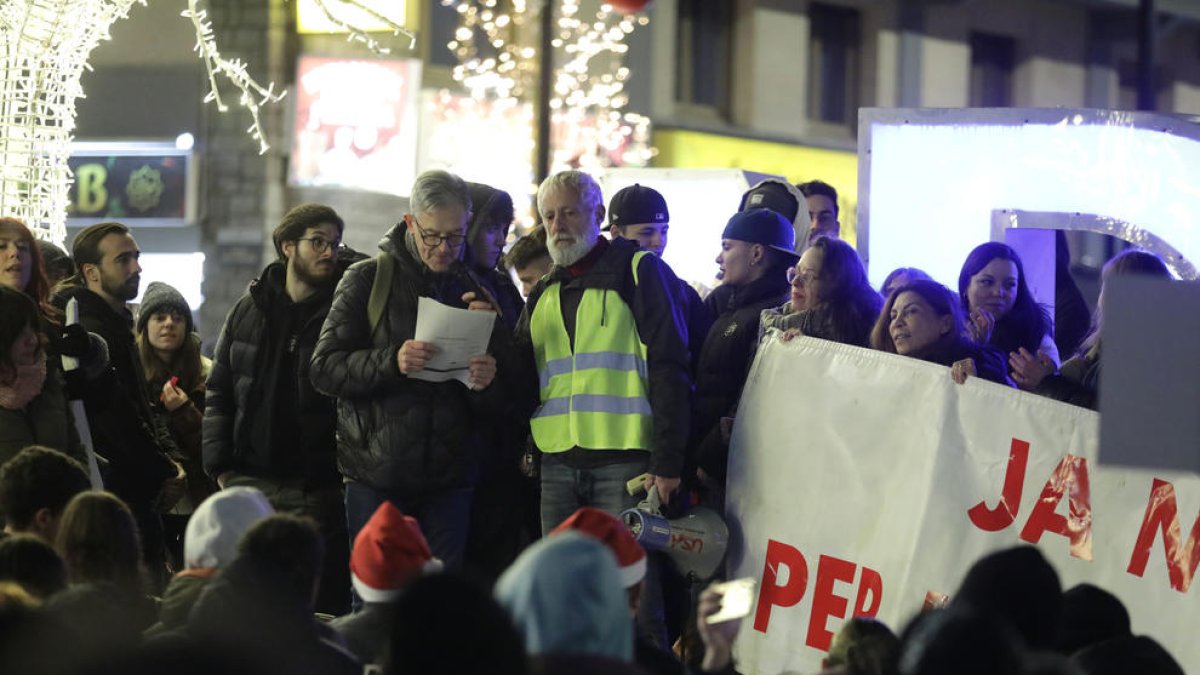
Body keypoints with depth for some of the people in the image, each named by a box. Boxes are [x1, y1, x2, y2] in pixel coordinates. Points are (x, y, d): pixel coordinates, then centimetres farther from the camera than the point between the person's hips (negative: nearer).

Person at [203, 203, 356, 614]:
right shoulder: (249, 310, 11)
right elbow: (219, 393, 14)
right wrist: (220, 466, 5)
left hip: (318, 489, -3)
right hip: (251, 482, 3)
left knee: (323, 607, -1)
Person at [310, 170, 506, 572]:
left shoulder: (477, 293, 13)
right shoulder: (368, 279, 4)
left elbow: (498, 411, 12)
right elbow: (325, 369, -6)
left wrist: (488, 384, -13)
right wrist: (391, 362, -23)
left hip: (449, 481, 3)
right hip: (377, 476, -3)